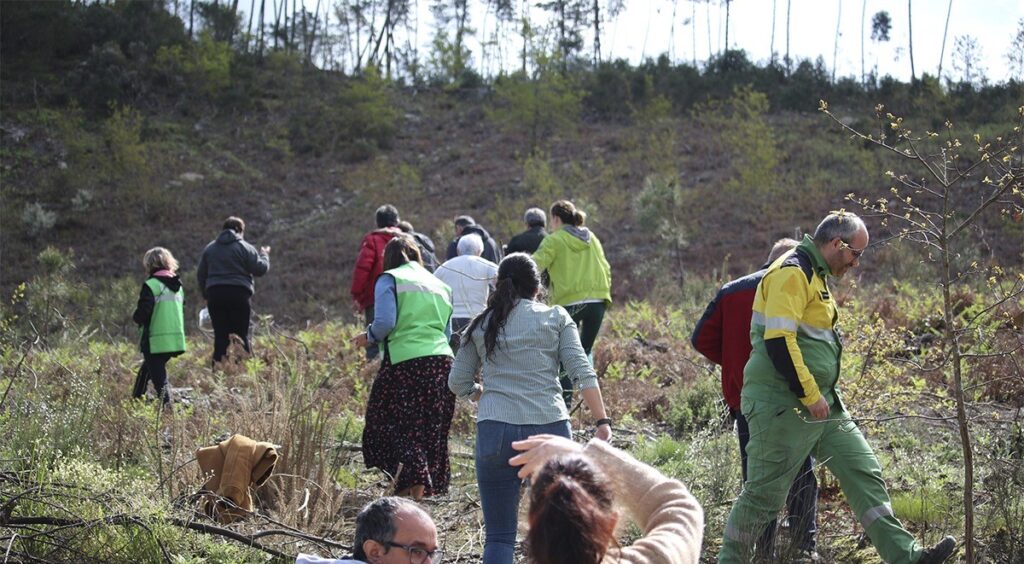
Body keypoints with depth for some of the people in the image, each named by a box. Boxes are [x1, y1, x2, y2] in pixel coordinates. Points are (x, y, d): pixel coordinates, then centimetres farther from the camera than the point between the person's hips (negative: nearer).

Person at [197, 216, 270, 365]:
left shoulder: (210, 248, 14)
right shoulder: (245, 247, 0)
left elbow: (201, 274, 15)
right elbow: (261, 269, -1)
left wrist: (206, 295, 22)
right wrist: (264, 255, 18)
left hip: (215, 294, 3)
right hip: (239, 294, -3)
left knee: (220, 335, 4)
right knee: (241, 335, 0)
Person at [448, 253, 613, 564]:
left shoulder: (480, 325, 13)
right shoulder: (556, 317, 8)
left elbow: (458, 383, 14)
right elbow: (582, 372, -2)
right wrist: (602, 422, -3)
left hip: (495, 431, 1)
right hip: (550, 427, -1)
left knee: (498, 536, 4)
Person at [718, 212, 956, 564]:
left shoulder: (814, 275, 17)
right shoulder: (792, 273, -16)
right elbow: (777, 340, -24)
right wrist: (810, 395, -21)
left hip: (822, 401, 10)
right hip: (782, 405, -10)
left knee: (865, 474, 5)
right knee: (765, 492, -2)